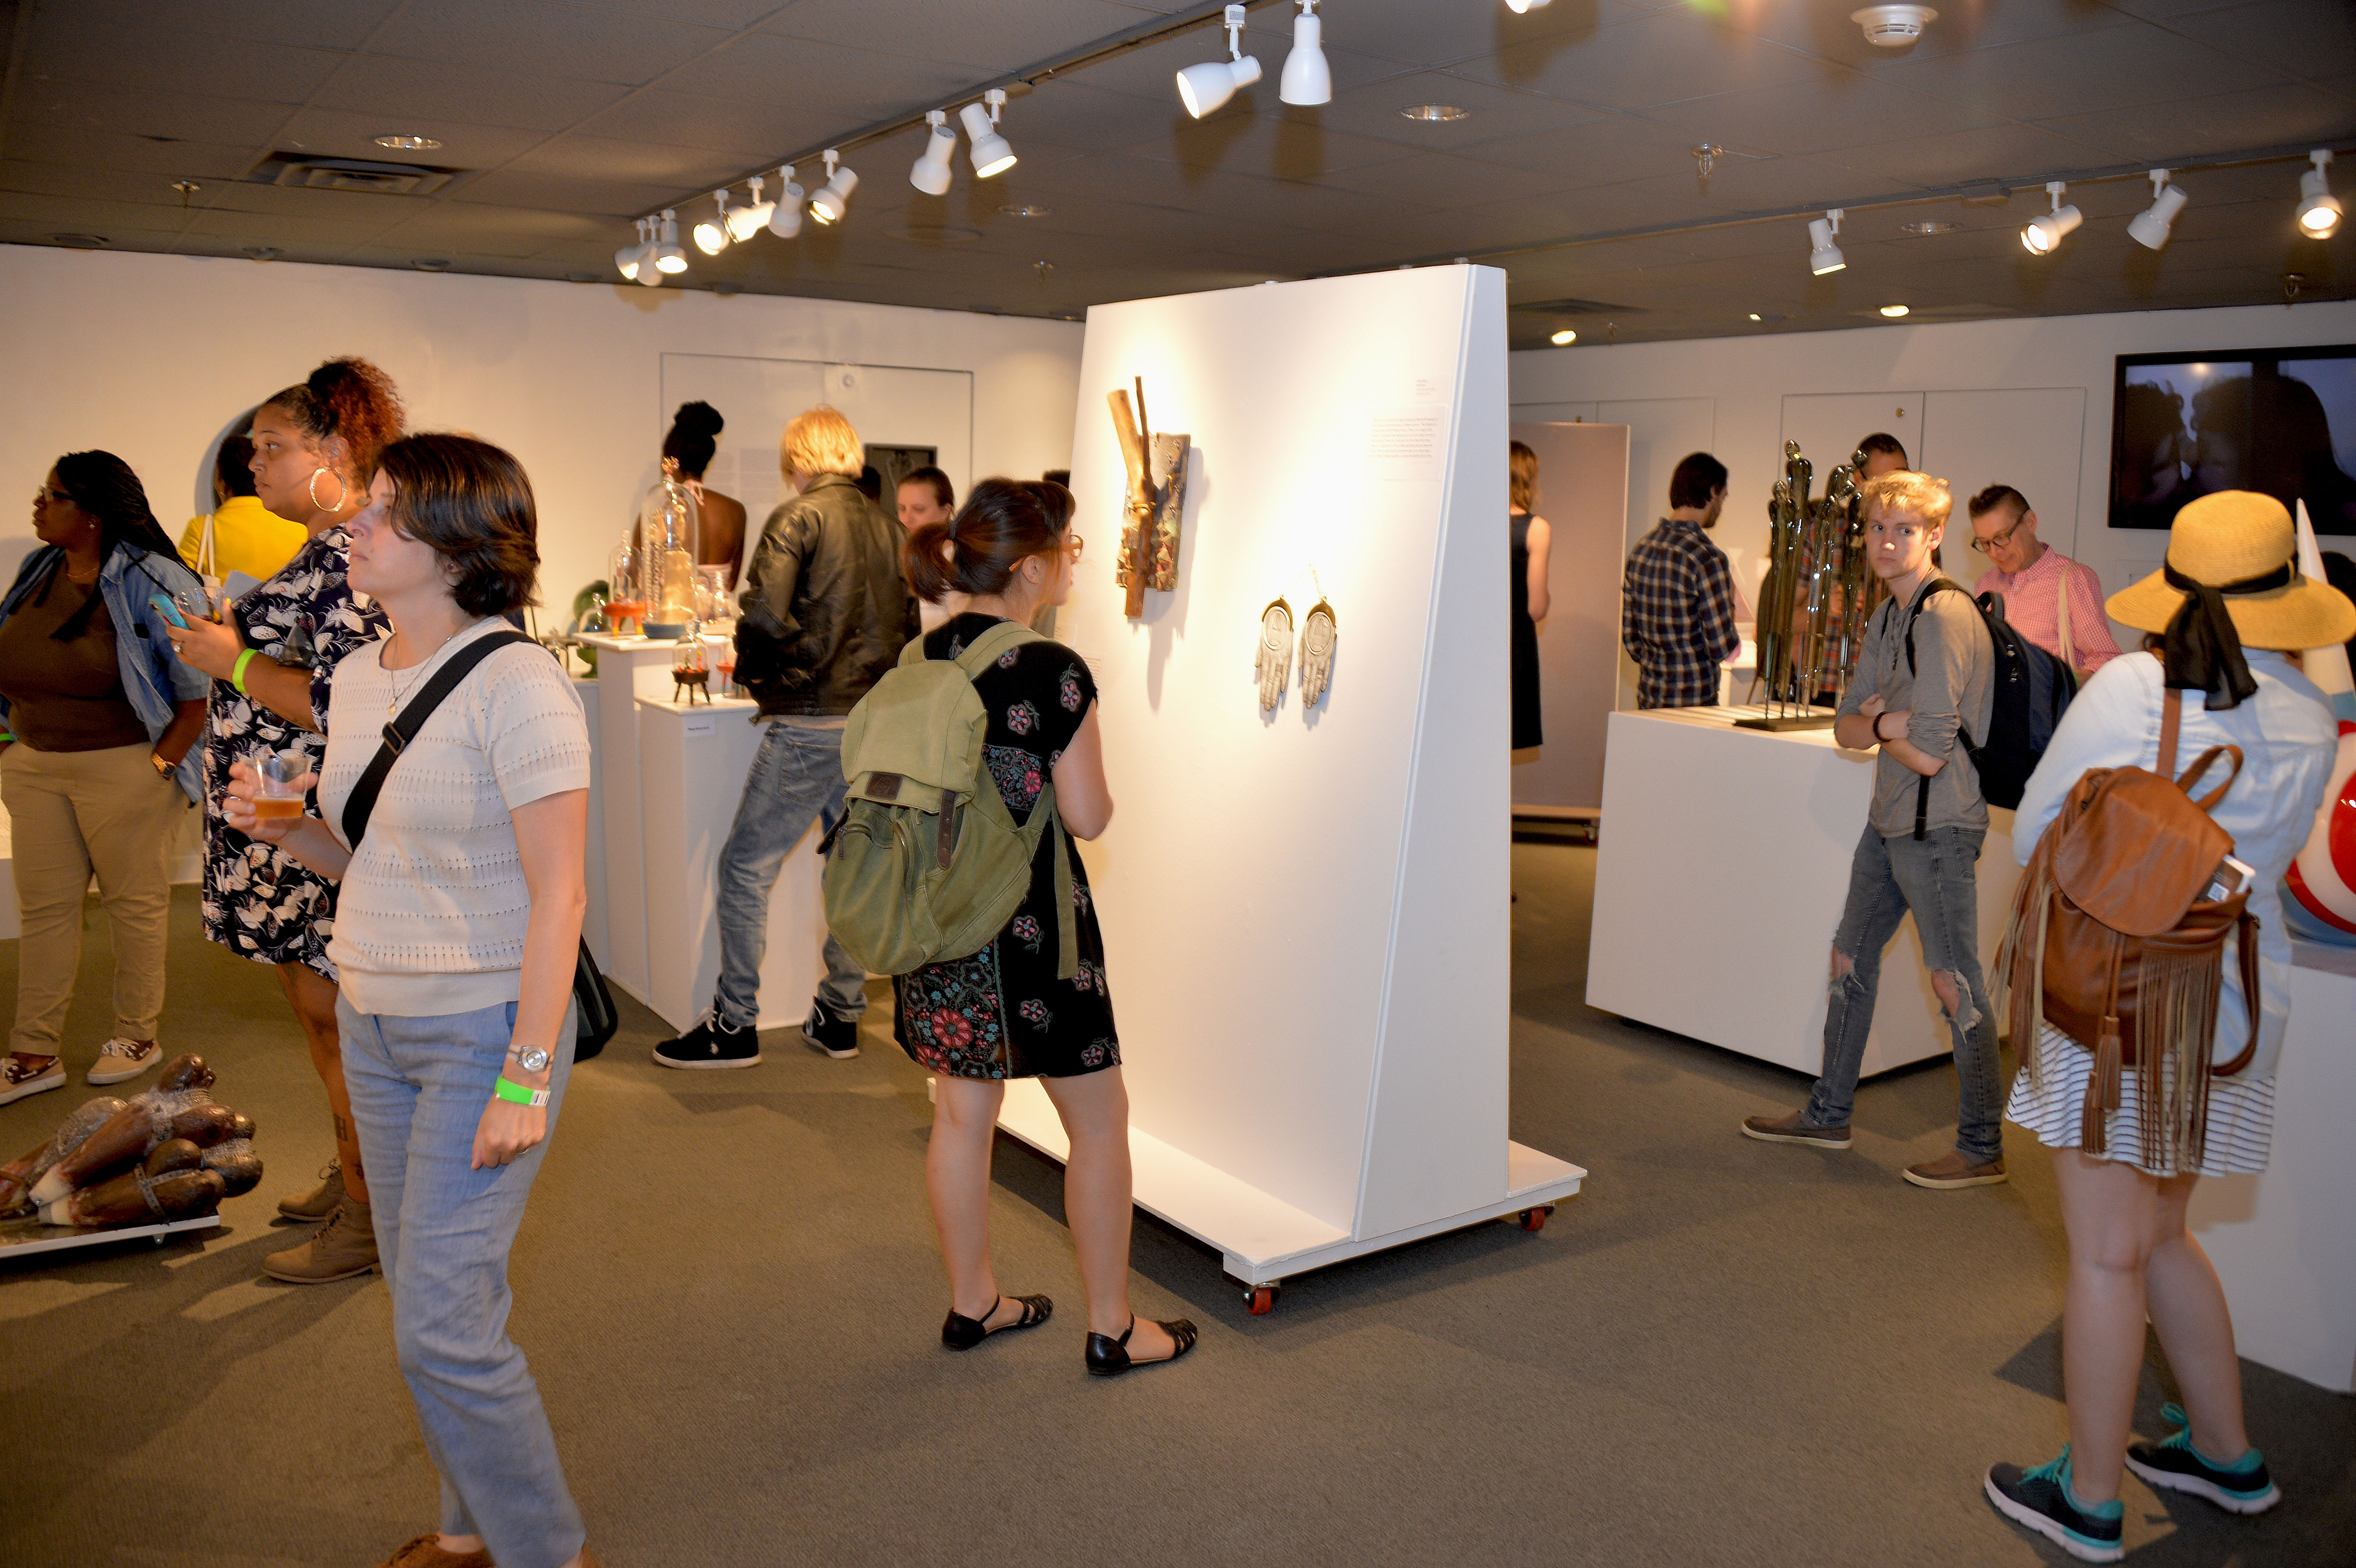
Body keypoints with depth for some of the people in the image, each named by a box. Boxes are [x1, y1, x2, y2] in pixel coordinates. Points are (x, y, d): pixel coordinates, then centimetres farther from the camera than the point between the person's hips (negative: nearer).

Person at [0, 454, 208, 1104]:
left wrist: (159, 765, -15)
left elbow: (200, 691, -15)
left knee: (135, 903, 6)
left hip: (123, 768, -6)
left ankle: (137, 1037, 21)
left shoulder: (154, 582, -13)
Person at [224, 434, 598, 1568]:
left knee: (443, 1324, -5)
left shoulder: (514, 685, -18)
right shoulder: (358, 677, 7)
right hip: (374, 1019, 8)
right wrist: (282, 828, -3)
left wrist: (526, 1078, -22)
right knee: (429, 1297, 17)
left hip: (484, 1026, -8)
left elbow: (559, 894, -20)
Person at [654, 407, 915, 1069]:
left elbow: (765, 619, -17)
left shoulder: (796, 519, -7)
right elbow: (909, 626, 14)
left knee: (746, 867, 4)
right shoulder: (887, 527, 11)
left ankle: (735, 1026, 8)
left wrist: (755, 674, 1)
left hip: (811, 723, -6)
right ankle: (840, 1014, 22)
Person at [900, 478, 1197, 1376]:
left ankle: (971, 1303, 32)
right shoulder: (1054, 672, -18)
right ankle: (1112, 1328, 20)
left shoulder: (922, 657, 3)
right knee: (1098, 1123, 9)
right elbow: (1088, 816, -13)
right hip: (1031, 923, -7)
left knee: (962, 1114, 18)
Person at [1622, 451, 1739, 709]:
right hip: (1694, 703, -7)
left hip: (1648, 699, 7)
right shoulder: (1707, 558, -16)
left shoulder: (1641, 548, 6)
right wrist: (1729, 600, 3)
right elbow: (1722, 649, -14)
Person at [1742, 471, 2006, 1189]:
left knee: (1953, 982, -4)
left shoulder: (1946, 618, -18)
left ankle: (1983, 1149, 8)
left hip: (1939, 827, -9)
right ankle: (1828, 1115, 28)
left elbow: (1930, 753, -22)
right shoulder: (1886, 617, 11)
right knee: (1850, 960, 15)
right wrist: (1889, 721, -12)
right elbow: (1846, 728, 9)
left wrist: (1876, 724, -4)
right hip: (1888, 819, 9)